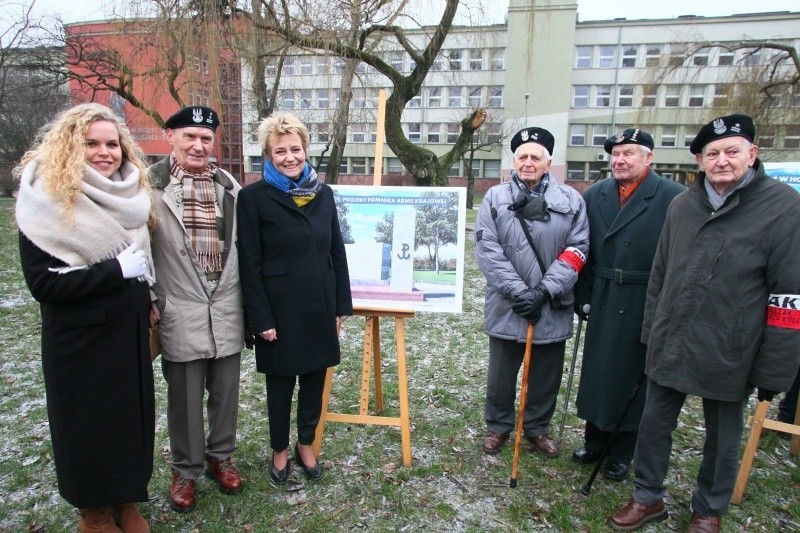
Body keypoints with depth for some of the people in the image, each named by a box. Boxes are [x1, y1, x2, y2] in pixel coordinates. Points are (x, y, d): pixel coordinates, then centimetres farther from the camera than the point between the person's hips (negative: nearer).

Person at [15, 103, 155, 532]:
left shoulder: (130, 196, 5)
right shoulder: (47, 200, -13)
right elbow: (44, 283, -19)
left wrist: (144, 304, 6)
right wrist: (118, 269, -22)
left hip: (129, 333, 6)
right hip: (80, 340, -5)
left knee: (133, 416, 14)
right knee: (86, 424, 11)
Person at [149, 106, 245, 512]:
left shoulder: (229, 186, 5)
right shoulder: (152, 184, -6)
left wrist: (247, 302, 10)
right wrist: (149, 301, -5)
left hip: (227, 310, 3)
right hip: (179, 312, -3)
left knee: (225, 392, 15)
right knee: (184, 397, 11)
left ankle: (219, 457, 37)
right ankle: (185, 469, 32)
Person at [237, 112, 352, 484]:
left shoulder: (322, 193, 4)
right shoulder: (254, 197, -8)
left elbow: (337, 251, 7)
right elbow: (249, 264, -9)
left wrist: (343, 303, 5)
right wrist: (261, 319, -12)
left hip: (320, 307, 4)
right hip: (279, 309, -4)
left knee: (314, 380, 15)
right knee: (281, 384, 13)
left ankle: (306, 445, 37)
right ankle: (280, 451, 34)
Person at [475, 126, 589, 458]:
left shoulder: (571, 201, 1)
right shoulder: (495, 198, -2)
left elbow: (576, 251, -4)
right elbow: (488, 251, -9)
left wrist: (546, 290, -15)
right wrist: (519, 292, -16)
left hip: (553, 308, 1)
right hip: (507, 307, -1)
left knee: (547, 375, 15)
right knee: (501, 374, 13)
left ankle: (538, 428, 37)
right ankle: (498, 426, 35)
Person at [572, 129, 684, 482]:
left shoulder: (674, 197, -9)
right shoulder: (594, 196, 5)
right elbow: (583, 250, 5)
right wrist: (582, 297, 2)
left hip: (646, 308, -4)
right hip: (603, 304, 4)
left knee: (632, 377, 10)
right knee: (596, 372, 13)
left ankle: (621, 454, 29)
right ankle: (594, 442, 33)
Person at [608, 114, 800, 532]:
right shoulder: (682, 205, 4)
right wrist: (651, 333, 11)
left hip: (729, 355, -4)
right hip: (669, 348, 4)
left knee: (722, 439, 16)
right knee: (653, 425, 14)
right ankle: (648, 498, 35)